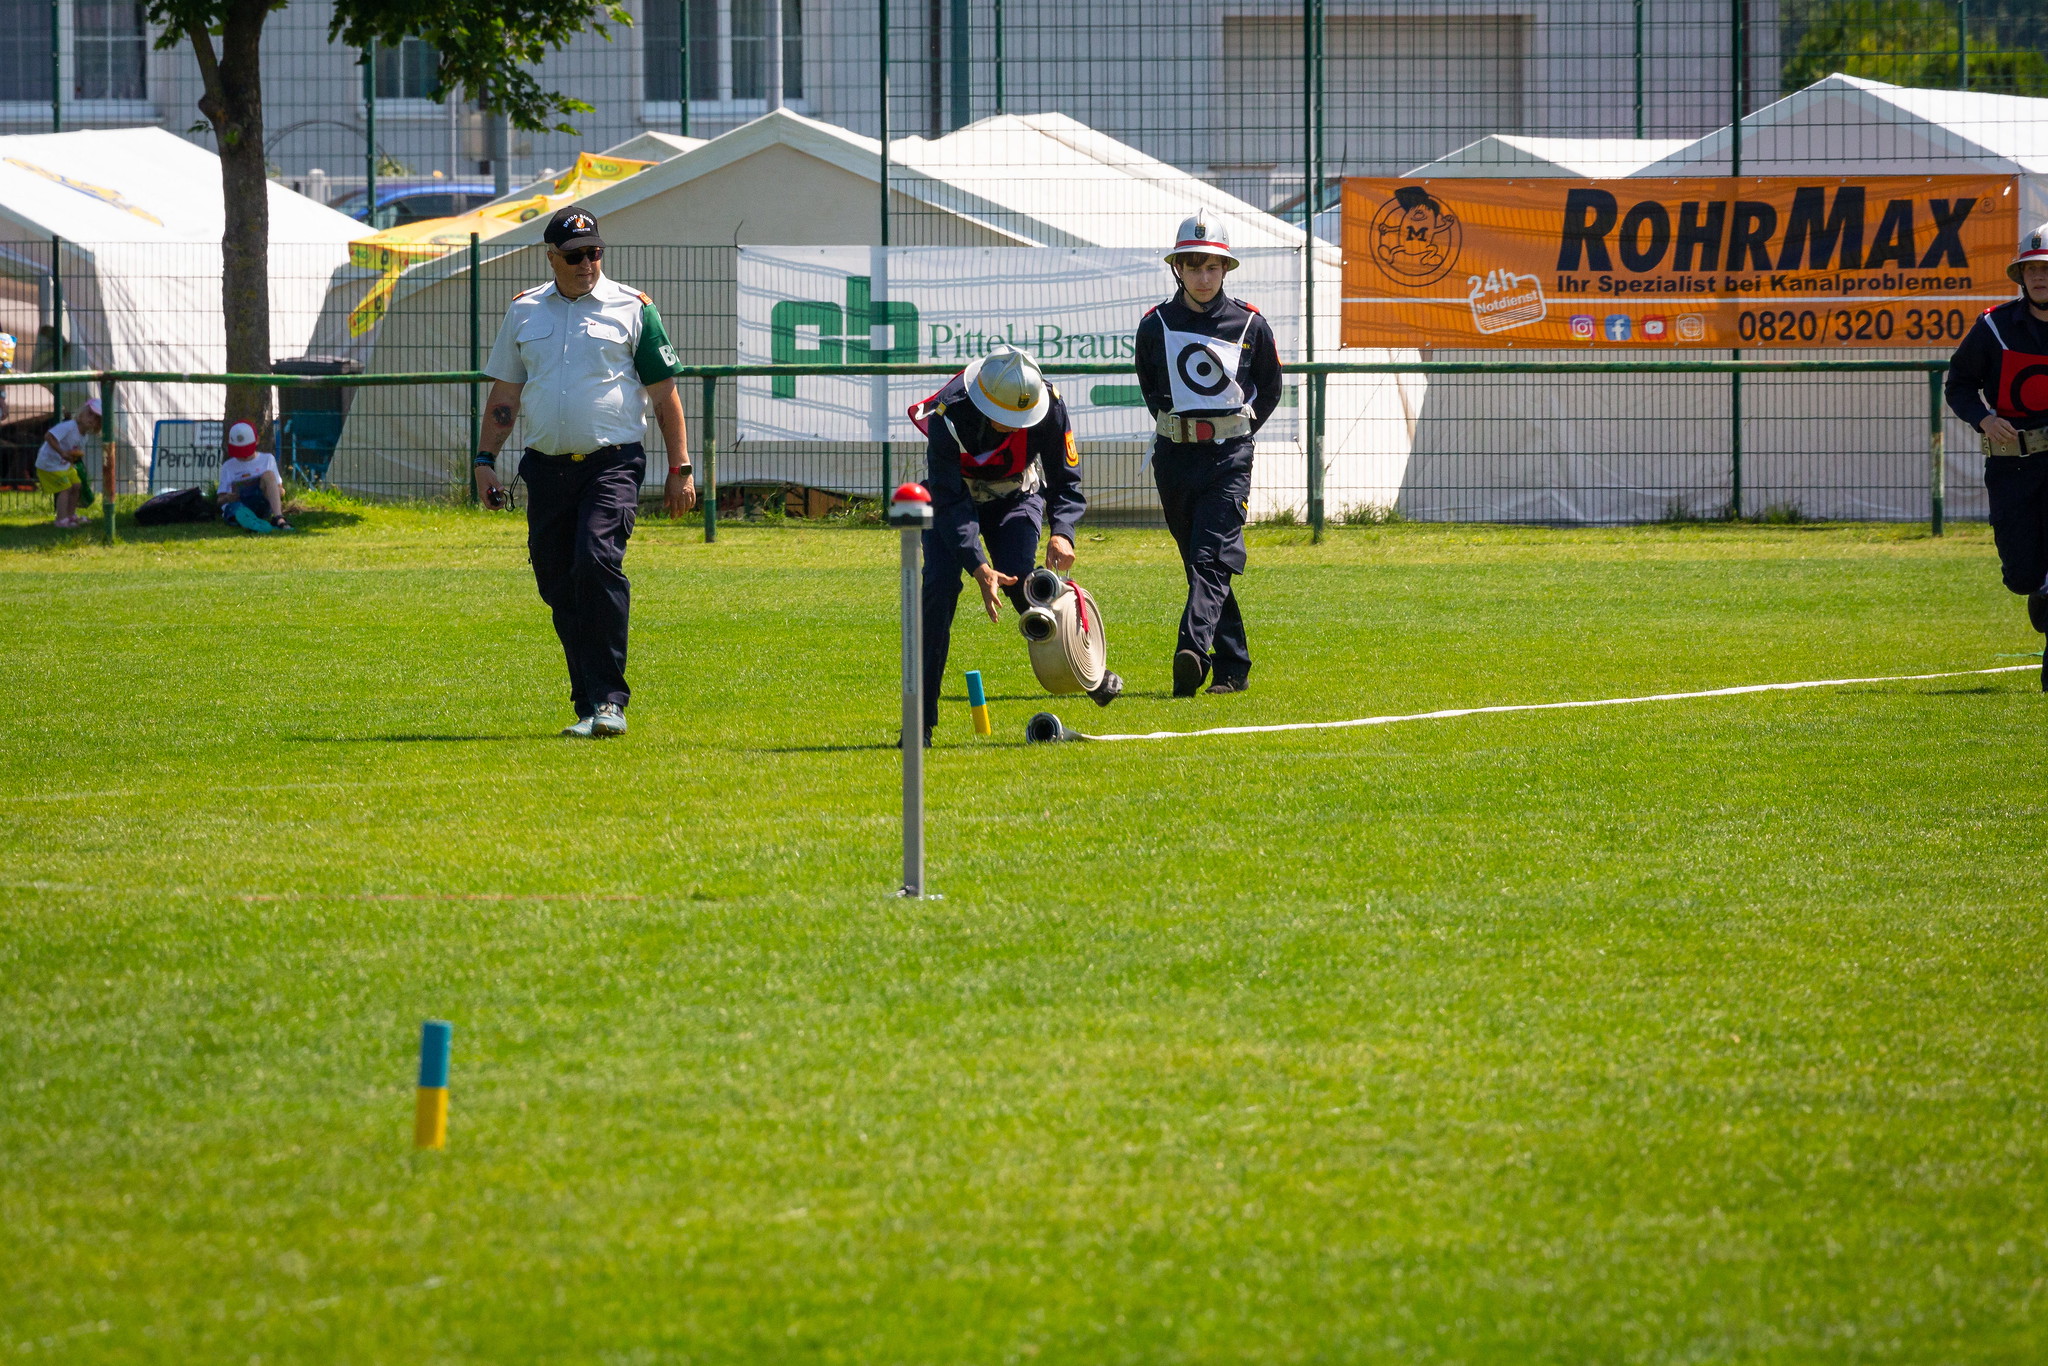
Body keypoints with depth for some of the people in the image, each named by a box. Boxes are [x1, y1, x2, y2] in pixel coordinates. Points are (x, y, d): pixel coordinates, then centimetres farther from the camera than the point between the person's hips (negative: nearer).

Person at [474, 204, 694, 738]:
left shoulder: (632, 308, 4)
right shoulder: (524, 312, 13)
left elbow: (664, 394, 5)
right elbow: (504, 395, 17)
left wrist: (680, 469, 1)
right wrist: (485, 461, 9)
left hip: (612, 463, -4)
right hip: (546, 468, 4)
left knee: (597, 563, -23)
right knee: (559, 587, 3)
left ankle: (607, 700, -21)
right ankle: (588, 705, 13)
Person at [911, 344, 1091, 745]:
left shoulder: (1049, 407, -28)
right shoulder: (950, 415, -36)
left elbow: (1066, 481, -18)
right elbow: (950, 502, -33)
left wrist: (1062, 532, -38)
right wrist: (979, 568, -44)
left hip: (1016, 494, 1)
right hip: (957, 493, -1)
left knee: (1019, 580, -22)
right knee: (939, 586, -19)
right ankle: (920, 720, -14)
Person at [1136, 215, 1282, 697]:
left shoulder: (1250, 325, 1)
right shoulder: (1156, 325, 5)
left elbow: (1270, 389, 15)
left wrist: (1237, 432, 8)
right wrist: (1172, 424, 13)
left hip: (1229, 457, -3)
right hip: (1174, 455, 3)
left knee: (1212, 557, -17)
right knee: (1199, 562, 7)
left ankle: (1193, 652, -33)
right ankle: (1233, 666, 16)